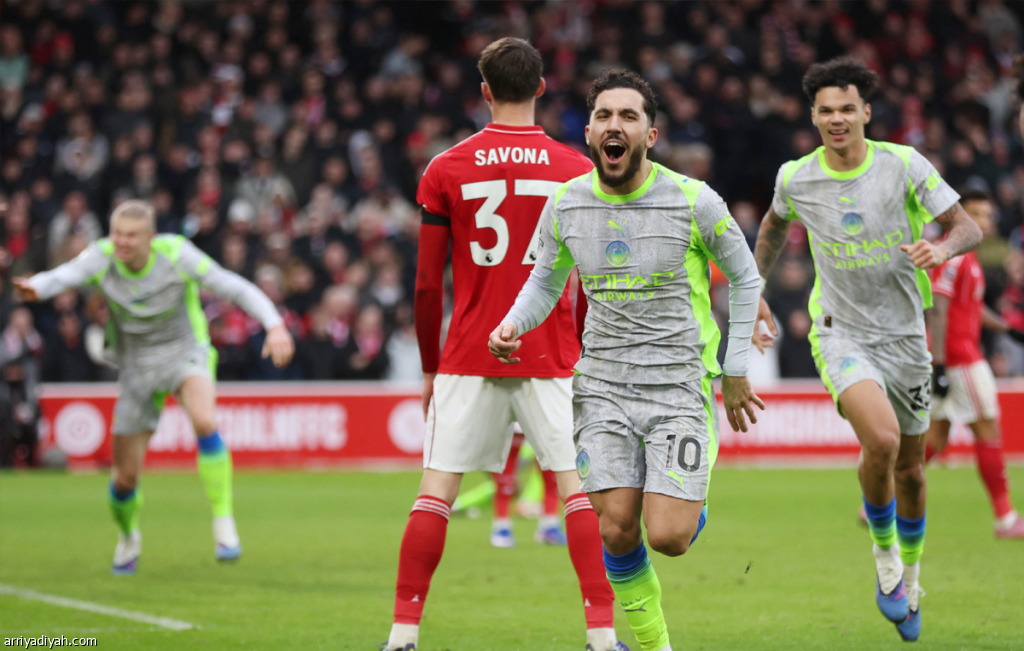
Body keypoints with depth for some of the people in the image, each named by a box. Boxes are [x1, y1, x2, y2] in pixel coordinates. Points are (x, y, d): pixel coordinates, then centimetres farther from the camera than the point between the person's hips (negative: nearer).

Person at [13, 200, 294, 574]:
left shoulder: (176, 254, -19)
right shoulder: (102, 257, -17)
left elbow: (234, 287, -19)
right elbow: (64, 276, -37)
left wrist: (275, 326, -33)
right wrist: (36, 288, -61)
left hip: (185, 351, -2)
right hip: (137, 366, 2)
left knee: (204, 420, -35)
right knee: (125, 477, 3)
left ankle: (223, 523, -24)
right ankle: (128, 537, 38)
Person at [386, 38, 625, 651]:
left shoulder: (445, 170, 1)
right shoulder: (576, 169, 1)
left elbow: (427, 285, 2)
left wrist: (430, 367, 12)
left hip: (469, 357, 0)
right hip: (552, 359, 0)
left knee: (436, 492, 3)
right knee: (580, 488, 2)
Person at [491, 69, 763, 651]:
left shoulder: (694, 201, -9)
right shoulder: (565, 206, -1)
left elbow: (745, 278, 5)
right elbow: (546, 282, 16)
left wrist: (736, 372, 7)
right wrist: (513, 324, -5)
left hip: (681, 384, -3)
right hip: (604, 386, 3)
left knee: (666, 538, -11)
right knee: (617, 532, -5)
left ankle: (693, 507, 27)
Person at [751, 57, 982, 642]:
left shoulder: (904, 165, -10)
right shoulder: (796, 178, -6)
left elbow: (969, 227, -7)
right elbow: (776, 226, 18)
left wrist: (942, 248, -29)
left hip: (904, 335, 2)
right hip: (841, 334, -2)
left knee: (910, 470, 11)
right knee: (881, 440, -28)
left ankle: (910, 581, 37)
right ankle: (884, 555, -2)